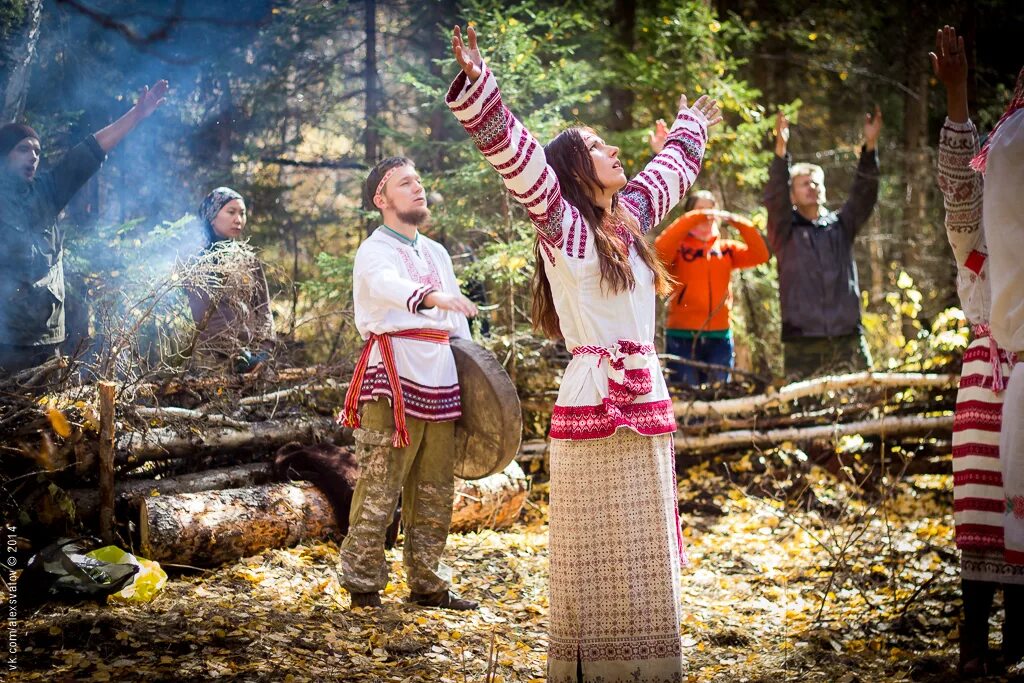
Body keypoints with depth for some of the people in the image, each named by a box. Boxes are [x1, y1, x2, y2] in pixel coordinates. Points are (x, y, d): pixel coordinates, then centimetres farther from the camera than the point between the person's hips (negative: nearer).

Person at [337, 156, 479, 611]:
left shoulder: (436, 253, 22)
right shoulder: (374, 252, -3)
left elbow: (458, 317, 25)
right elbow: (388, 285, -27)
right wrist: (432, 297, -46)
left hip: (439, 380, 7)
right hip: (394, 378, -7)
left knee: (435, 491, 10)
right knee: (379, 490, -9)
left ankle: (427, 584, 18)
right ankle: (363, 584, -1)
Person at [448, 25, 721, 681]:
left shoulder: (630, 218, 13)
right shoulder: (563, 228, -7)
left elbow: (669, 173, 33)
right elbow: (519, 157, -20)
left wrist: (692, 129, 50)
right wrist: (478, 88, -31)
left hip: (648, 409, 7)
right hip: (593, 411, -7)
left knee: (647, 562, 12)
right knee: (596, 564, -3)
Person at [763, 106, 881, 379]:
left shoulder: (841, 226, 15)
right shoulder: (785, 231, 8)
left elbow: (864, 195, 3)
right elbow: (774, 197, -8)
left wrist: (870, 147, -10)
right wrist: (780, 149, -22)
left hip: (848, 340, 2)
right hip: (802, 344, -2)